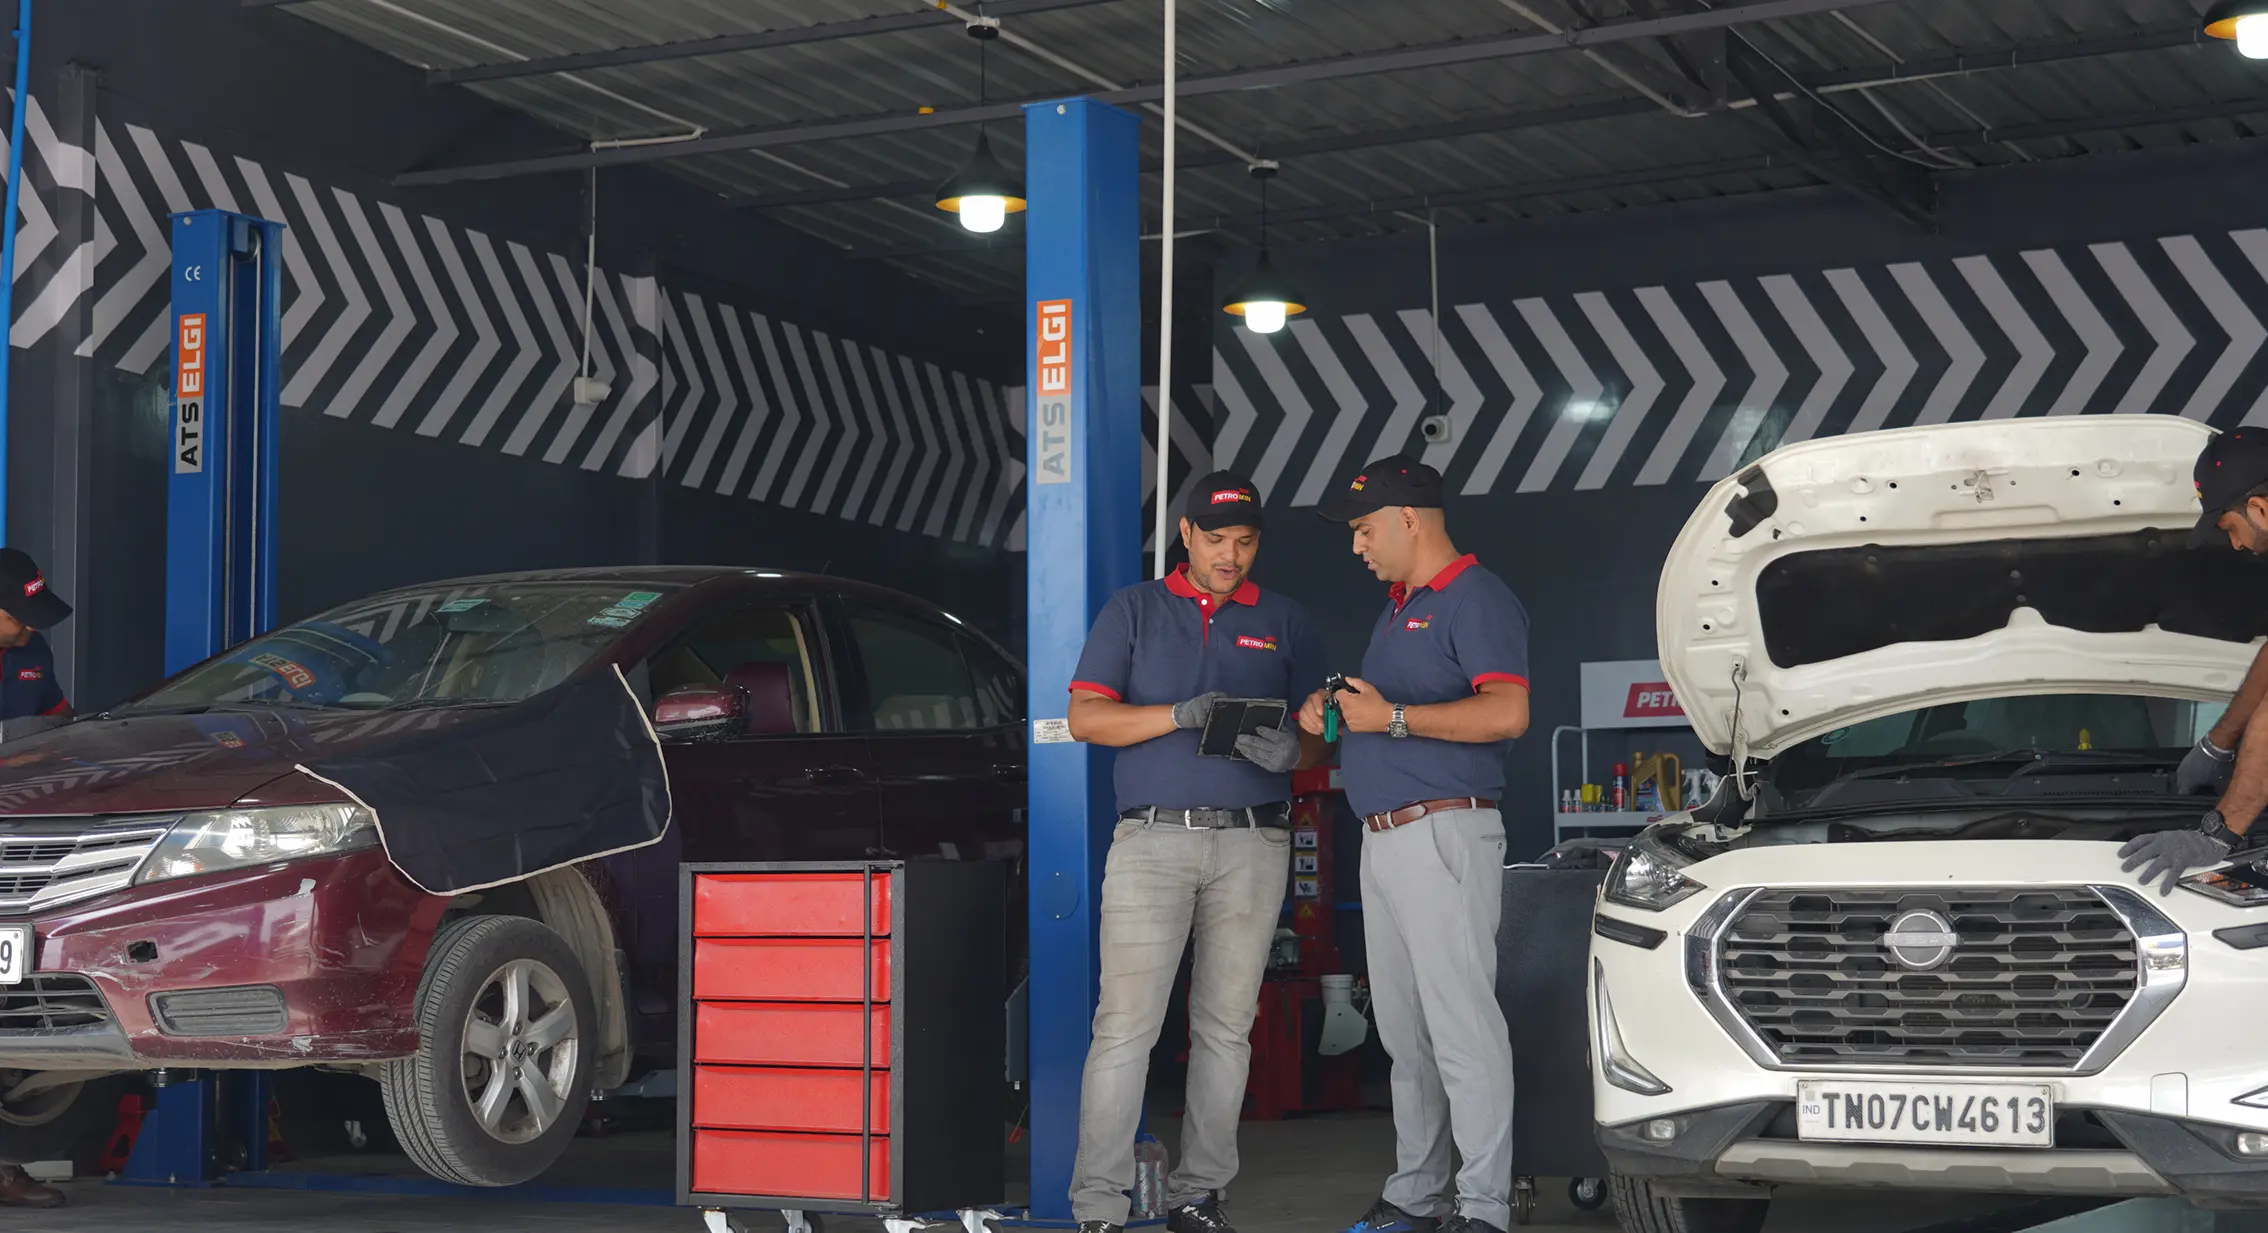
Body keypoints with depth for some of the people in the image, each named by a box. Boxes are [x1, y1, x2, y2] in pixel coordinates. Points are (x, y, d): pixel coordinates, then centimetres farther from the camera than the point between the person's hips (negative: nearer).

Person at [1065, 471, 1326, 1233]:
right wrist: (1181, 716, -14)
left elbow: (1318, 738, 12)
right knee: (1126, 1025, -8)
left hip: (1253, 846, 2)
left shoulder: (1285, 623, 14)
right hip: (1152, 839, -2)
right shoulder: (1134, 611, 9)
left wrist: (1287, 751, -12)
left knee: (1226, 1026, 4)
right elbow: (1087, 718, 0)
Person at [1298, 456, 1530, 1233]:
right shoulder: (1398, 607, 21)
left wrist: (1392, 718, -20)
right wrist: (1330, 705, 10)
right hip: (1384, 839, 10)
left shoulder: (1477, 600, -9)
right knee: (1403, 1030, 13)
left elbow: (1507, 713, -22)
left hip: (1442, 833, -10)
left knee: (1461, 1023, -10)